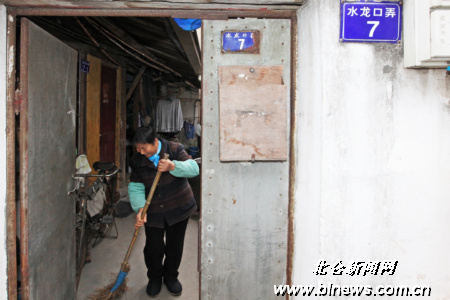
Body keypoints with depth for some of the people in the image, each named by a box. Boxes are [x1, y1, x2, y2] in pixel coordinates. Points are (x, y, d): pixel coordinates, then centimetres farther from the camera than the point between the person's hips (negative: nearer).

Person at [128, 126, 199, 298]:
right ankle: (154, 278, 34)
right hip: (153, 212, 1)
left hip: (179, 208, -1)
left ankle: (171, 276, 37)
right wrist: (140, 209, -21)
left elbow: (193, 168, -22)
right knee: (153, 247, 6)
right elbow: (135, 187, -6)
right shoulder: (137, 161, -4)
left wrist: (172, 166, -38)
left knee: (175, 245, 12)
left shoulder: (175, 149, -11)